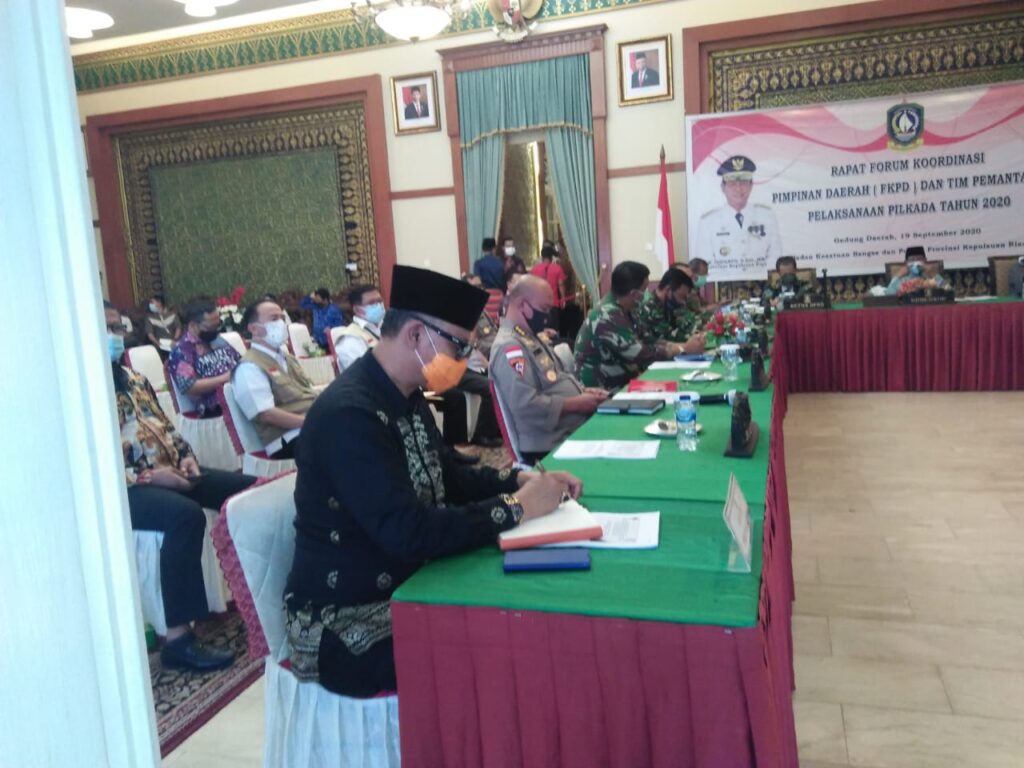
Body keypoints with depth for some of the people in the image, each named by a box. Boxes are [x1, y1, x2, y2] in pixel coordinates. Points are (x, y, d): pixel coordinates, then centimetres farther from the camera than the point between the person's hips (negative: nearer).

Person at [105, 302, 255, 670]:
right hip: (122, 488, -8)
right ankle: (178, 638, -30)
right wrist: (147, 476, -22)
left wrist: (186, 457, 2)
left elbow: (166, 428, 21)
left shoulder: (134, 379, 16)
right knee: (186, 515, -36)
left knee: (248, 489, -1)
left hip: (170, 469, 9)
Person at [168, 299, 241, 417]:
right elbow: (189, 386, -13)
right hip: (215, 408, -7)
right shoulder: (182, 351, -3)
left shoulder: (217, 340, 18)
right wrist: (224, 378, -15)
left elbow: (240, 361, 27)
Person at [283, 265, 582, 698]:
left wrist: (521, 481, -1)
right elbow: (407, 533, -31)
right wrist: (514, 509, -22)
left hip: (403, 589, 8)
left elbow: (447, 477, 15)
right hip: (345, 625, -8)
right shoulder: (348, 414, -25)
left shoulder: (406, 399, 4)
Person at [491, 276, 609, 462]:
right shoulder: (509, 347, -18)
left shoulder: (531, 337, 16)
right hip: (552, 444, -10)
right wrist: (577, 404, -18)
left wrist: (583, 391, 4)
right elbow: (526, 405, -26)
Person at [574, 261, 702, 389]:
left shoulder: (621, 310, 7)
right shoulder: (609, 317, -22)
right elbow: (641, 354, -22)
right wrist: (684, 349, -12)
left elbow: (645, 343, 9)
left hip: (619, 382, 8)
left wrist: (684, 344, -1)